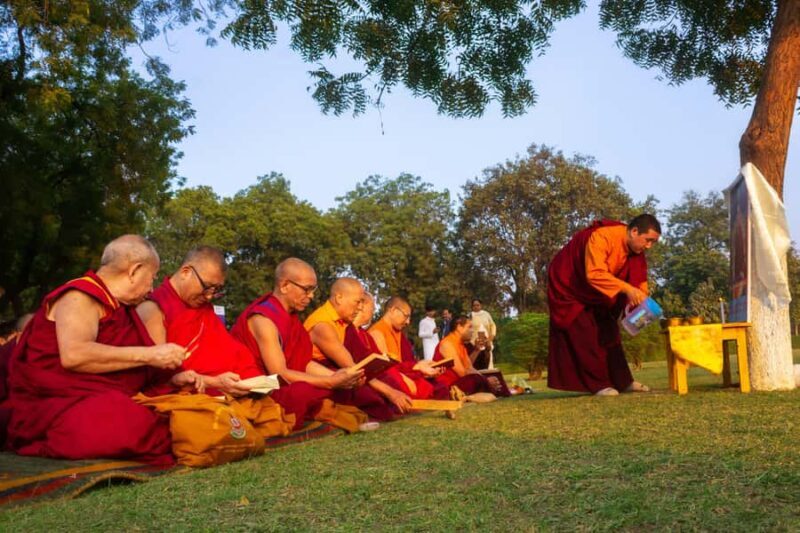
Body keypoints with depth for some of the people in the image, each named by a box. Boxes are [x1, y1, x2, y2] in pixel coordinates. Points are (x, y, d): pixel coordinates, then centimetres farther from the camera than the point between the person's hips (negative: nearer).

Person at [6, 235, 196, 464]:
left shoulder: (119, 308, 22)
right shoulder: (80, 296, -6)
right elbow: (73, 354, -25)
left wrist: (170, 380, 9)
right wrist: (148, 355, -21)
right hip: (63, 405, -8)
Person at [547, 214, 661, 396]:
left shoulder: (636, 251, -8)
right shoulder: (601, 237, -34)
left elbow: (639, 281, -5)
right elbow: (595, 274, -43)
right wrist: (627, 289, -47)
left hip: (594, 292, 9)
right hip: (568, 285, -8)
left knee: (608, 332, 9)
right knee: (585, 335, -11)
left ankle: (622, 381, 16)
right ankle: (598, 384, -6)